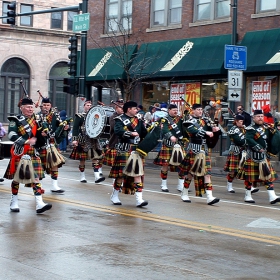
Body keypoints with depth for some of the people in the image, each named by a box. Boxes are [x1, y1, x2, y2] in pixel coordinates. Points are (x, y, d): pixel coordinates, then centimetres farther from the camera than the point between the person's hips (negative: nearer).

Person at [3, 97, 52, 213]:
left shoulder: (35, 120, 12)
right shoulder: (15, 120, -5)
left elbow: (38, 137, 18)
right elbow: (12, 136, -16)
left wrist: (36, 138, -5)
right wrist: (27, 141, -21)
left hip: (33, 153, 4)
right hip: (19, 153, -4)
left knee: (36, 177, -3)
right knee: (16, 178, 7)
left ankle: (39, 204, -9)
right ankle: (14, 202, 21)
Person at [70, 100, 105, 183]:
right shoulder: (79, 116, 1)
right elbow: (75, 128, -6)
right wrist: (74, 139, -15)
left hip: (93, 140, 4)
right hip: (83, 141, -4)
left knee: (96, 157, -8)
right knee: (82, 159, 3)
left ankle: (97, 176, -15)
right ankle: (82, 177, 15)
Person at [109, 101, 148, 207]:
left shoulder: (138, 121, 16)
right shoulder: (120, 120, -2)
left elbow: (144, 134, 15)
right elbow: (118, 131, -20)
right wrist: (131, 133, -25)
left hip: (137, 150, 5)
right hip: (125, 150, -5)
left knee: (138, 174, -1)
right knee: (121, 174, 1)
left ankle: (139, 199, -4)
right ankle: (114, 196, 18)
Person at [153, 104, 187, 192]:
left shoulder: (180, 119, 16)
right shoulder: (165, 120, -2)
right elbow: (164, 130, -21)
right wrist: (171, 136, -37)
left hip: (180, 145, 4)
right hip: (168, 145, -4)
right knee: (165, 165, 0)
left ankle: (181, 186, 8)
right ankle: (164, 185, 14)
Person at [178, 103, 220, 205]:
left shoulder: (204, 121, 14)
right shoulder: (189, 121, -6)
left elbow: (210, 128, 7)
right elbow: (194, 131, -22)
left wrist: (214, 129, -14)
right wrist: (206, 133, -28)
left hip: (205, 149, 5)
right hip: (194, 149, -5)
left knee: (207, 172, -2)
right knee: (190, 172, 5)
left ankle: (209, 197, -7)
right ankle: (184, 194, 22)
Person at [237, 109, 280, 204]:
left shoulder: (266, 128, 13)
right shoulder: (250, 129, -8)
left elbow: (269, 139, 20)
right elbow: (249, 140, -22)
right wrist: (258, 148, -26)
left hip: (264, 156, 6)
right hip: (253, 157, -6)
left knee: (268, 176, 0)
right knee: (249, 177, 2)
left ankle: (272, 197, -2)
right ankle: (247, 196, 14)